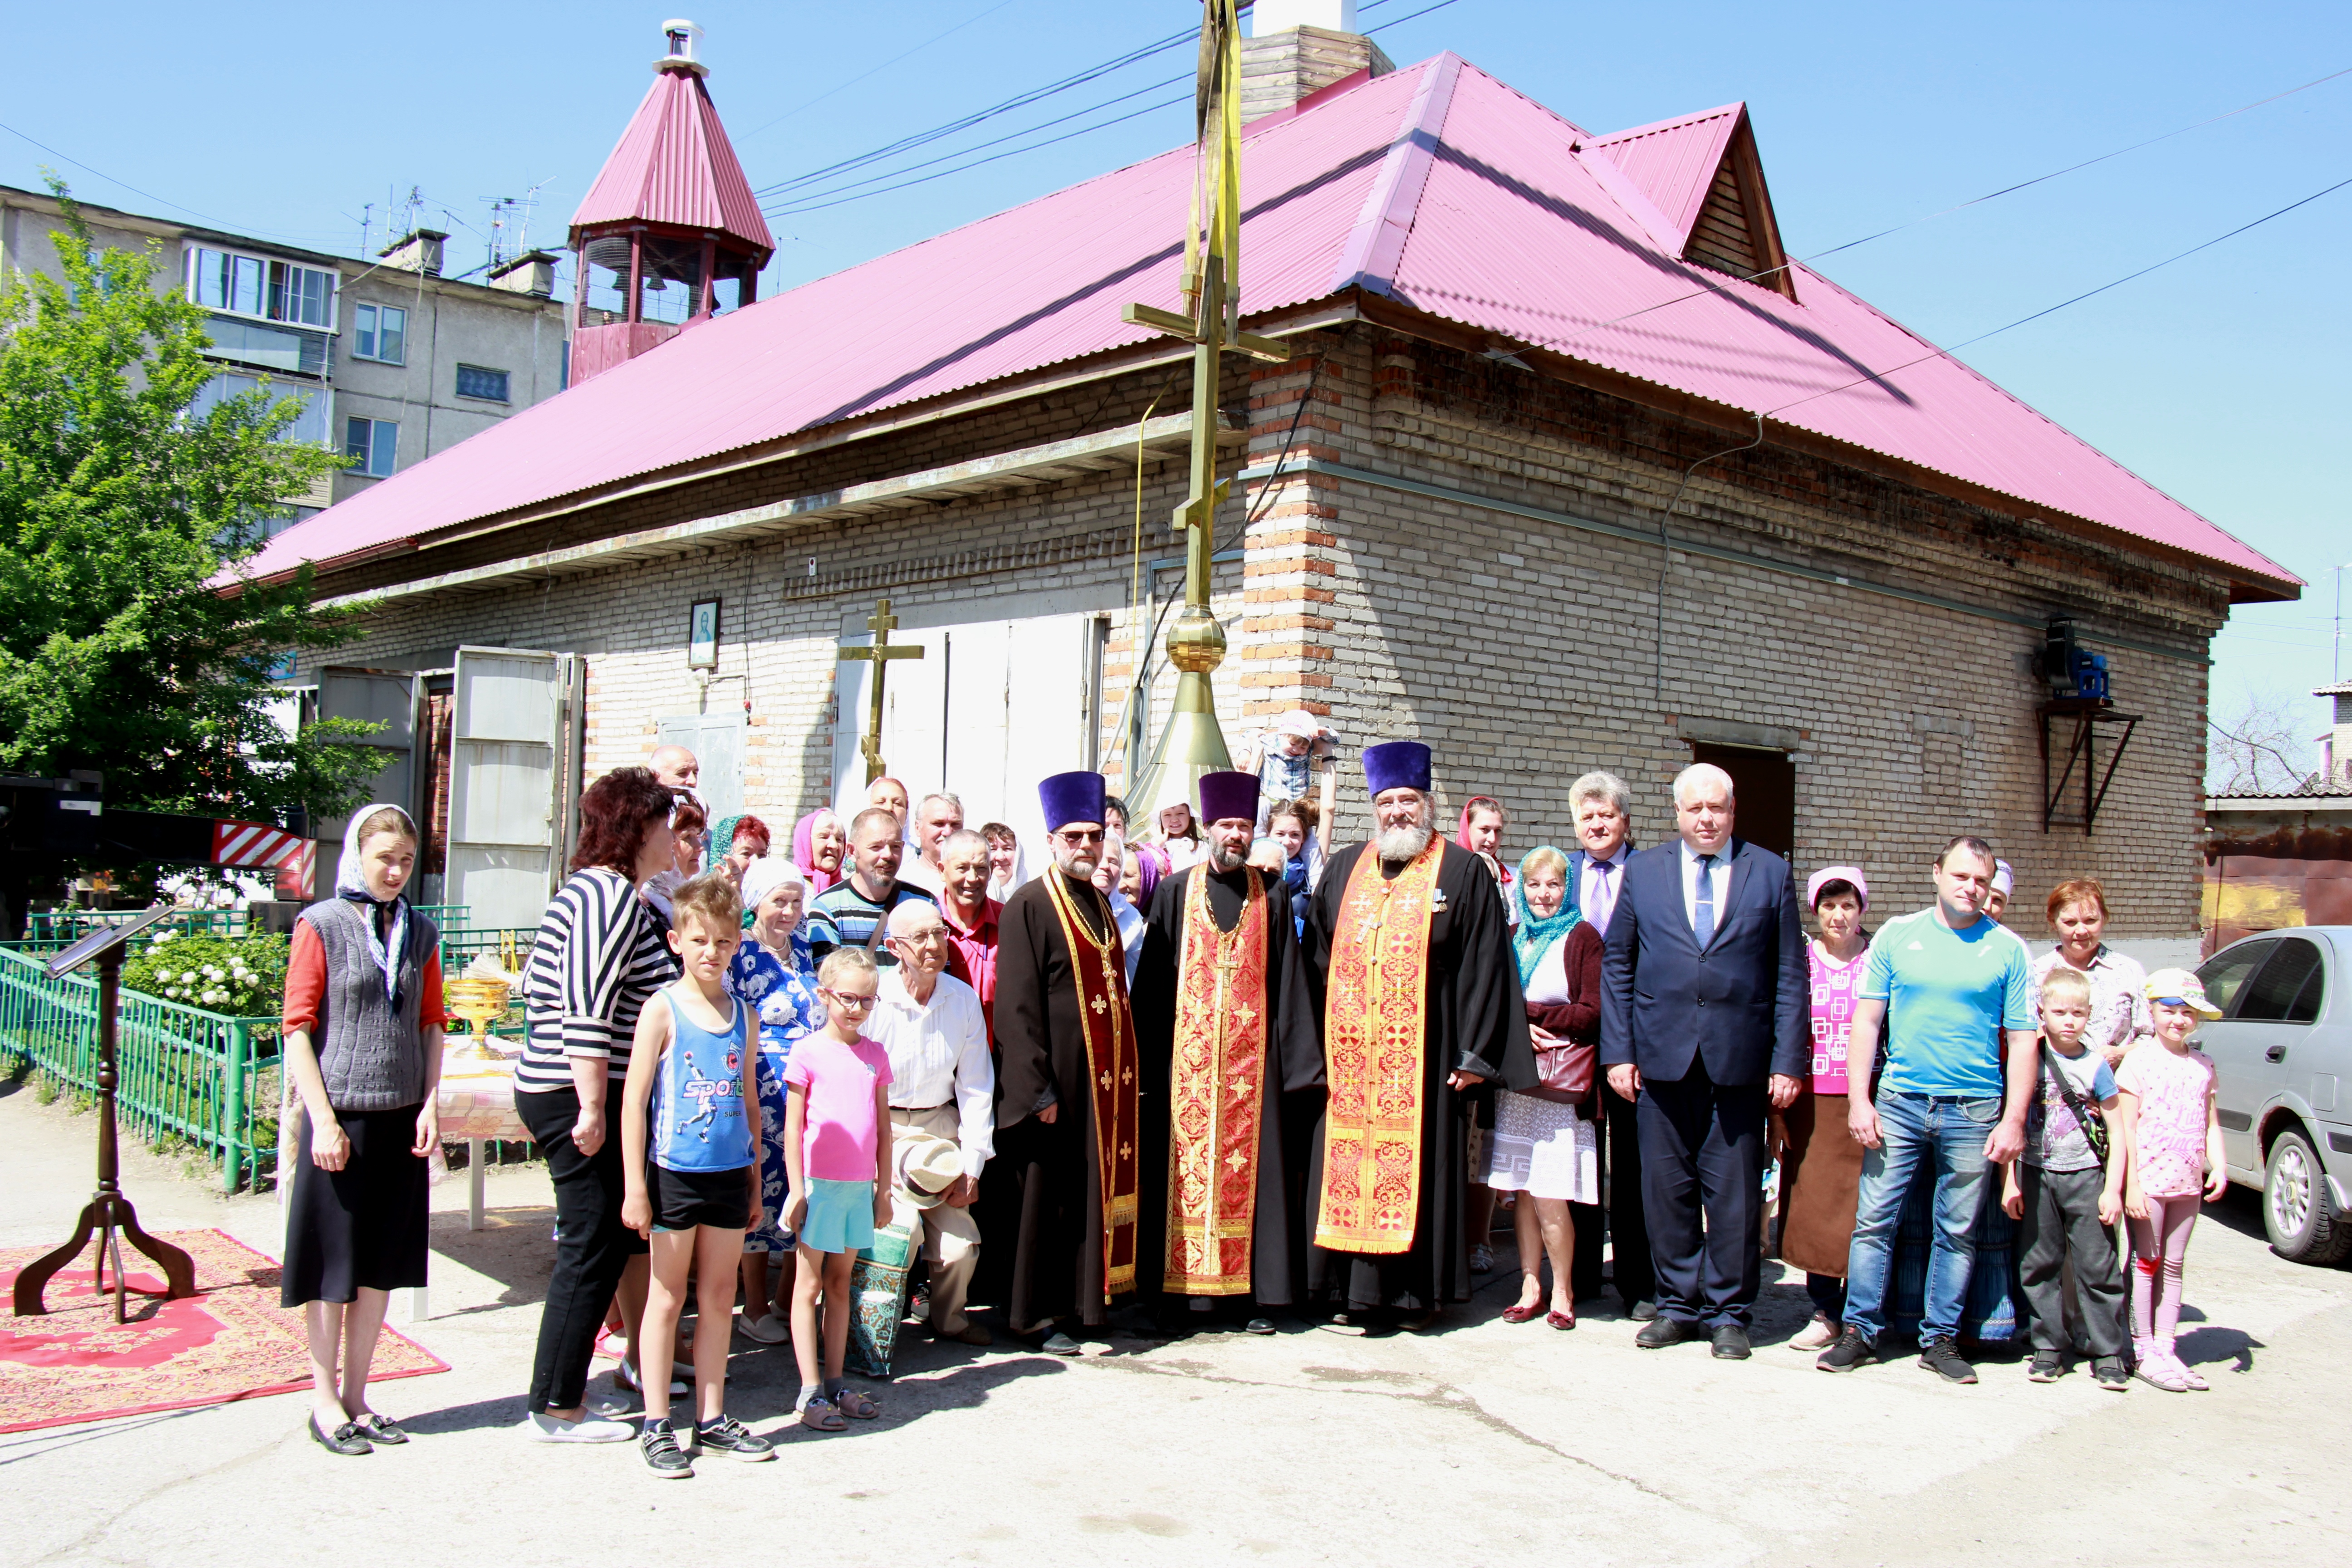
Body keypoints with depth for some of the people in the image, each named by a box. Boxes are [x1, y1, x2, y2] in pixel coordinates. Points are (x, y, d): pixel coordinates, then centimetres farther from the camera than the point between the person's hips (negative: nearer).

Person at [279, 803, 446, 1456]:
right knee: (333, 1266, 4)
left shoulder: (419, 932, 9)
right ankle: (325, 1400, 18)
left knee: (382, 1263, 11)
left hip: (402, 1120, 5)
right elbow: (298, 1028, -7)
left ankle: (357, 1395, 23)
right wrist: (323, 1121, -13)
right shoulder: (321, 926, -5)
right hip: (341, 1115, -4)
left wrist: (429, 1105, 1)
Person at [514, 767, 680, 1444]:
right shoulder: (615, 896, -15)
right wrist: (592, 1108, -22)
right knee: (593, 1248, -2)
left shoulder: (589, 890, 17)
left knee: (619, 1238, 14)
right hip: (578, 1097, -10)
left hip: (549, 1086, 10)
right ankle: (555, 1408, 6)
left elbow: (542, 991, 23)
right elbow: (588, 1013, -23)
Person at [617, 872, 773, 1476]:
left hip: (730, 1175, 4)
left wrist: (755, 1181, 13)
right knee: (667, 1296, 5)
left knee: (720, 1297, 12)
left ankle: (712, 1418, 23)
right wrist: (634, 1186, -12)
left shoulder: (743, 1015, 7)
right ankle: (655, 1425, 15)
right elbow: (634, 1098, -9)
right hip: (675, 1172, -4)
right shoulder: (663, 1008, -7)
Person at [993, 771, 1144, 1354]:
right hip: (1061, 1076, -7)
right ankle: (1040, 1314, 11)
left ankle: (1083, 1301, 22)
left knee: (1099, 1188, 11)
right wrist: (1037, 1088, -19)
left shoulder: (1099, 906, 15)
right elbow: (1017, 1007, -13)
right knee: (1050, 1196, 0)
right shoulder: (1028, 906, -8)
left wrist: (1125, 1073, 14)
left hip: (1107, 1077, 7)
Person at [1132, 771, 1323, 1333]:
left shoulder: (1271, 896, 9)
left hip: (1251, 1052, 1)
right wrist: (1152, 1058, -2)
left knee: (1252, 1164, 1)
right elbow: (1154, 981, 5)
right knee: (1190, 1165, 0)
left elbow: (1288, 983, 8)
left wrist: (1293, 1056, 1)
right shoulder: (1175, 892, 7)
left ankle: (1254, 1292, 7)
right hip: (1189, 1052, -1)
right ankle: (1193, 1284, 8)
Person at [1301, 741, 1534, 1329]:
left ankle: (1419, 1291, 13)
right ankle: (1357, 1293, 11)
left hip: (1423, 1053, -3)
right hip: (1350, 1054, 3)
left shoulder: (1462, 872, 1)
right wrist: (1318, 1040, 8)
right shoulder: (1343, 869, 12)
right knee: (1350, 1168, 3)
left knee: (1418, 1165, 1)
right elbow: (1318, 960, 15)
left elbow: (1484, 967, -3)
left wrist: (1475, 1054, -8)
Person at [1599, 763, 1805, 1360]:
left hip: (1739, 1060, -1)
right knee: (1667, 1190, 6)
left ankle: (1728, 1312, 17)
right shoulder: (1643, 871, 8)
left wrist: (1788, 1061, -2)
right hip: (1663, 1058, 1)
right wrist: (1618, 1052, 2)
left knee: (1735, 1192, 4)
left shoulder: (1771, 873, 5)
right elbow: (1615, 965, 9)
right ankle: (1678, 1305, 20)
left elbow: (1790, 974, 4)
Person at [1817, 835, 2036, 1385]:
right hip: (1898, 1102, 0)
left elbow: (2022, 1041, 2)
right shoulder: (1897, 935, 5)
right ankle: (1861, 1329, 9)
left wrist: (2014, 1119, -5)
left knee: (1958, 1233, 7)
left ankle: (1940, 1339, 18)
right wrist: (1859, 1099, -3)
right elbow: (1866, 1020, 5)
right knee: (1874, 1221, -1)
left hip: (1973, 1110, 0)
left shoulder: (2008, 949, 3)